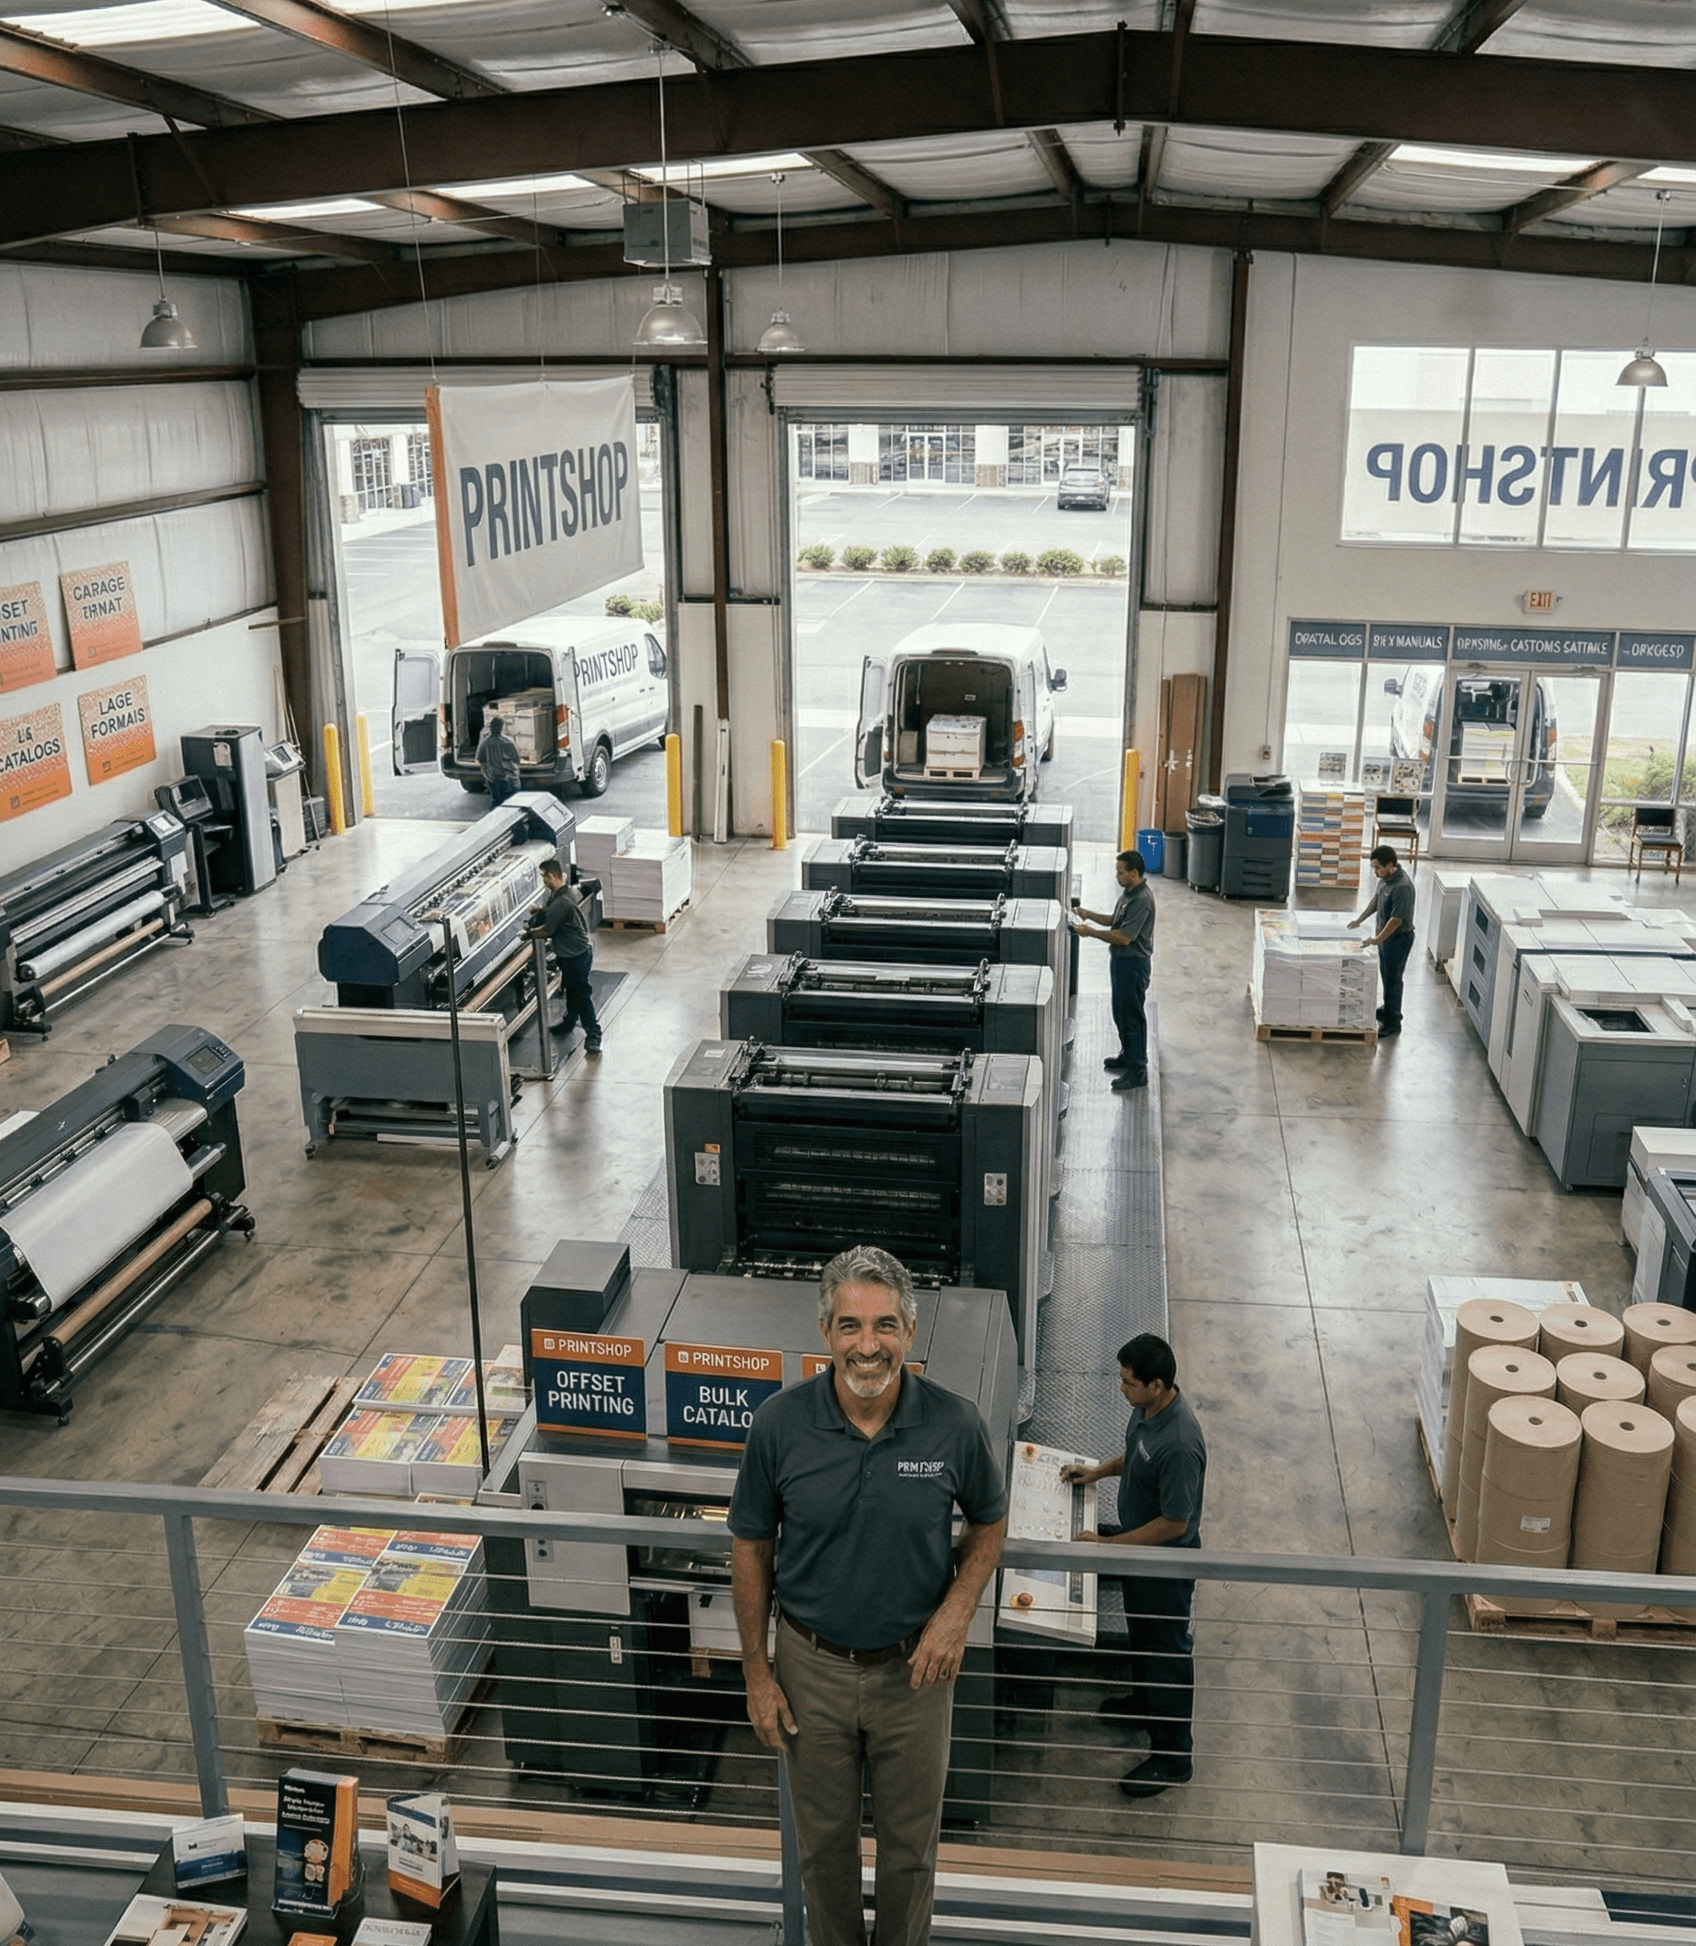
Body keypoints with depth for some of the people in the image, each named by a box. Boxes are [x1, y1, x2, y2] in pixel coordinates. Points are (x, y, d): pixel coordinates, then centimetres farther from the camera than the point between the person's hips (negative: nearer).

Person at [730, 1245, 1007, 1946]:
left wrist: (958, 1609, -13)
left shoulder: (954, 1424, -18)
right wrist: (756, 1672, -1)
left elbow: (989, 1521, 2)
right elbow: (752, 1547, -4)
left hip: (913, 1667, 0)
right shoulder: (780, 1424, -17)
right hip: (812, 1665, 0)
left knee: (910, 1843, 18)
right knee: (824, 1839, 20)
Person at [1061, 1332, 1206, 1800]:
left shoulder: (1179, 1445, -37)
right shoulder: (1146, 1409, -9)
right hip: (1136, 1550, 9)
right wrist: (1100, 1471, 4)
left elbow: (1174, 1524, -29)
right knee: (1140, 1634, 29)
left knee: (1170, 1653, 10)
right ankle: (1144, 1702, 53)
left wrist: (1107, 1545, -24)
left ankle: (1172, 1757, 27)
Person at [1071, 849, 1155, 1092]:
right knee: (1121, 1013, 22)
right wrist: (1089, 915, 5)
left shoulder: (1142, 900, -26)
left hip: (1133, 964, -10)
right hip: (1121, 961, 10)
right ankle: (1127, 1056, 39)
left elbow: (1124, 937, -28)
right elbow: (1115, 920, 19)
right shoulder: (1128, 892, 7)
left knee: (1132, 1016, -3)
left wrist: (1091, 932, -22)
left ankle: (1138, 1071, 4)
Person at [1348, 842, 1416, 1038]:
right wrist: (1359, 919, 15)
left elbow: (1397, 920, -28)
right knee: (1385, 976, 23)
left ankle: (1392, 1023, 11)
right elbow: (1376, 898, 15)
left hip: (1398, 938, -9)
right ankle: (1387, 1010, 40)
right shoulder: (1386, 877, -2)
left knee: (1393, 980, 1)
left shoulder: (1402, 887, -31)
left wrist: (1377, 940, -24)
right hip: (1385, 935, 9)